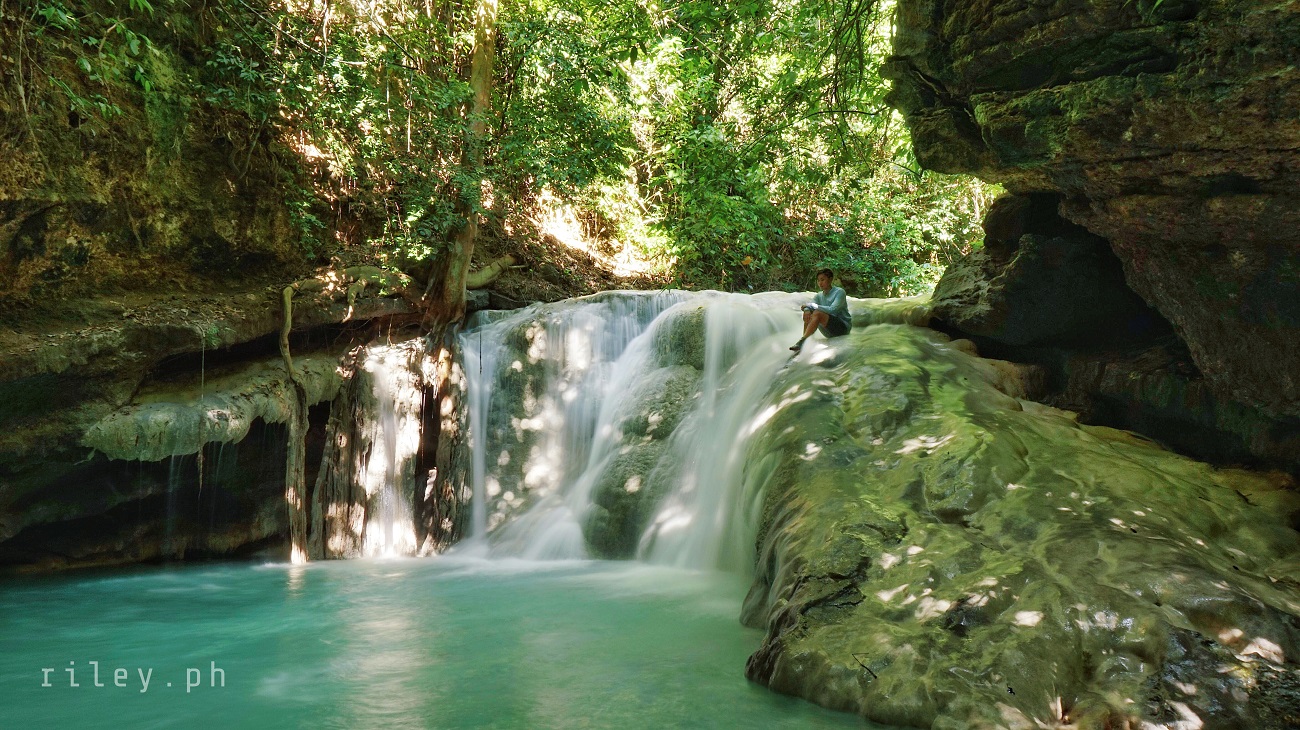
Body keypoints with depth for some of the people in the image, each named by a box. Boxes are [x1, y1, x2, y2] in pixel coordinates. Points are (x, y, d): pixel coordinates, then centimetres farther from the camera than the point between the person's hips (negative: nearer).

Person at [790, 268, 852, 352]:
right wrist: (807, 310, -29)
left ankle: (801, 341, -34)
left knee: (817, 313, -27)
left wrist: (812, 305, -24)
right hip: (829, 332, 7)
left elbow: (832, 310, -25)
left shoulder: (840, 292, -10)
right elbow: (807, 307, -4)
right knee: (807, 314, -9)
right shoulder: (819, 296, 9)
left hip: (843, 327, -7)